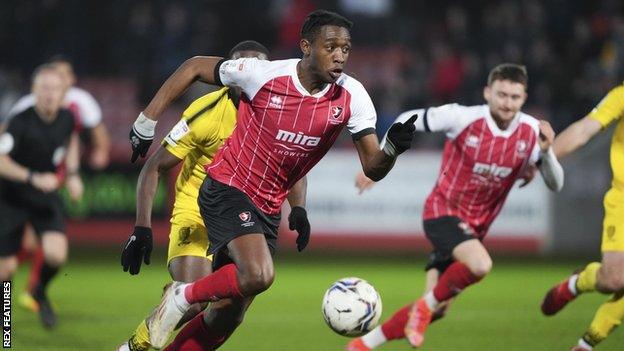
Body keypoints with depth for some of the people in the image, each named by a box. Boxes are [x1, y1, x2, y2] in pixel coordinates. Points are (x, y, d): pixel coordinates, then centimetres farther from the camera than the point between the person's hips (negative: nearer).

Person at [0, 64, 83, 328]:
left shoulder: (67, 118, -6)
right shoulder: (21, 123, -23)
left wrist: (72, 174, 8)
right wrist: (33, 178, -38)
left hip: (47, 198, 3)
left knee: (56, 254, -19)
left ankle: (41, 293, 15)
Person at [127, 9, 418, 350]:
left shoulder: (351, 97, -7)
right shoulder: (263, 74, -18)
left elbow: (372, 167, -6)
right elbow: (193, 67, -4)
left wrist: (393, 148, -29)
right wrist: (146, 123, -3)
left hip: (268, 207, 6)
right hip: (227, 190, -6)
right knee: (258, 275, -30)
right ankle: (182, 296, -4)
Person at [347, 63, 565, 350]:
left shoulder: (532, 132, -7)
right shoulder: (462, 117, -18)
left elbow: (555, 185, -5)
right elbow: (407, 121, -6)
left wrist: (546, 151, -24)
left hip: (476, 226, 5)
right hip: (442, 211, -5)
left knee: (435, 308, 4)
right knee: (480, 265, -34)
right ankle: (425, 306, -9)